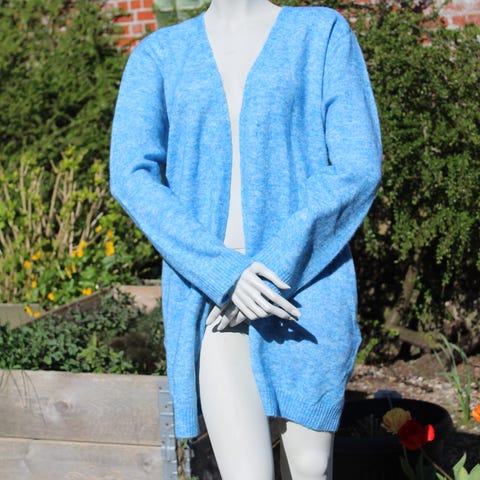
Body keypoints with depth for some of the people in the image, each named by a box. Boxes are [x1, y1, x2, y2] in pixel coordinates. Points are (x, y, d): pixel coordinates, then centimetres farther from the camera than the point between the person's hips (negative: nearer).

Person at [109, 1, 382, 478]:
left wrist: (274, 268, -14)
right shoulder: (158, 54, 9)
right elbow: (131, 178, -4)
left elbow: (358, 169, -4)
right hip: (206, 295, 0)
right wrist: (224, 274, -18)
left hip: (305, 285, 0)